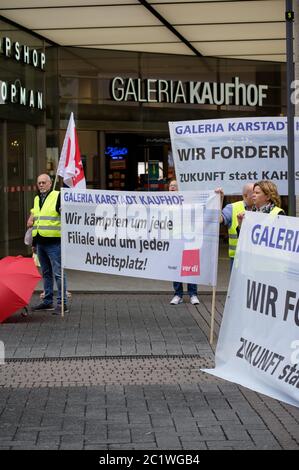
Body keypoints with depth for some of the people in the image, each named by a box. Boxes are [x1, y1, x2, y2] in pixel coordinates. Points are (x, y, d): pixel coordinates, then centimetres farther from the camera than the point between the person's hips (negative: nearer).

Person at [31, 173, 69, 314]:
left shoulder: (58, 196, -6)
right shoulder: (37, 199, 17)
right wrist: (34, 242, 22)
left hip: (53, 242, -8)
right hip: (40, 243, 8)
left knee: (58, 273, -7)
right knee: (46, 273, 14)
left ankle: (62, 303, -5)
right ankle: (47, 301, 21)